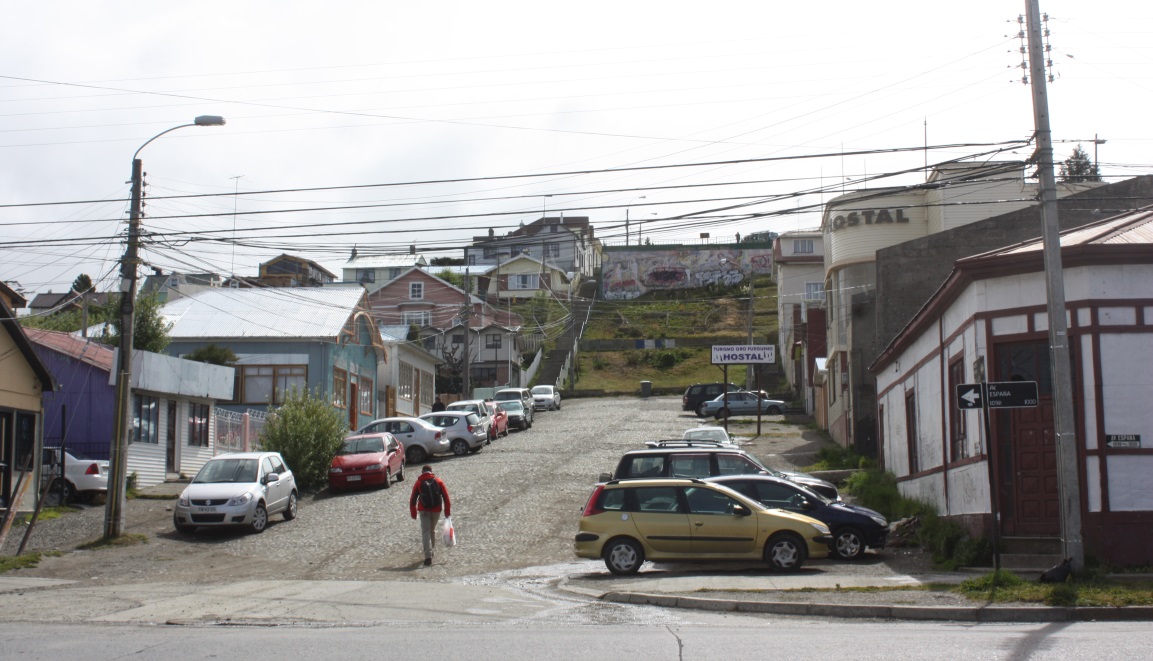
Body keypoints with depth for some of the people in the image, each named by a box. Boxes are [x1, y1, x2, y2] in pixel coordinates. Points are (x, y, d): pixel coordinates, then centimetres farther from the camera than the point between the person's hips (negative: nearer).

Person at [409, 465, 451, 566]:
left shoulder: (418, 483, 3)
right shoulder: (439, 481, 6)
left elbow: (413, 500, 2)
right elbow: (446, 498, 2)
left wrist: (413, 513, 8)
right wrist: (447, 512, 5)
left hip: (424, 511, -2)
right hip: (436, 511, 2)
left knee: (425, 532, -3)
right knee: (432, 530, 22)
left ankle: (428, 556, -15)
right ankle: (432, 549, 34)